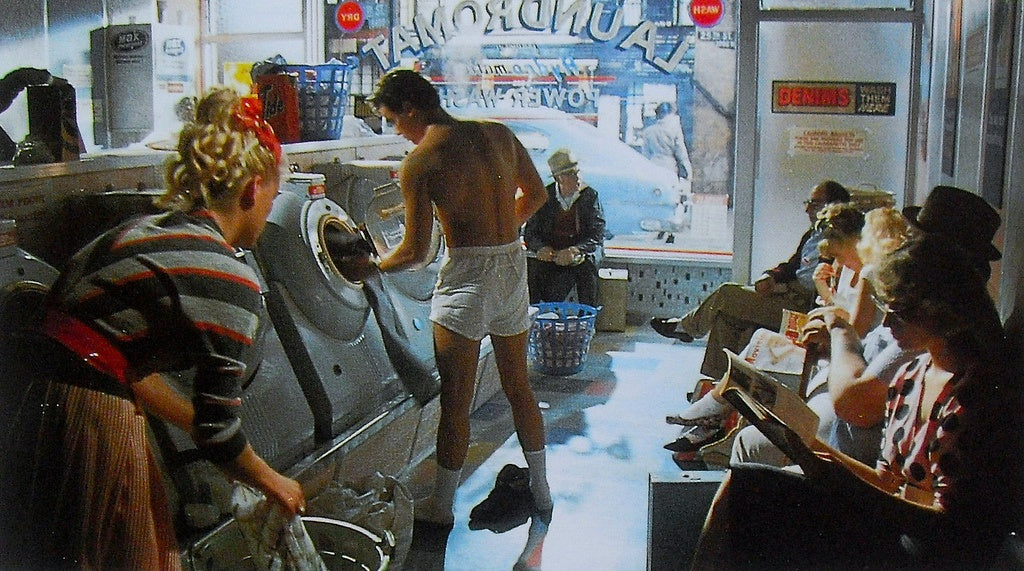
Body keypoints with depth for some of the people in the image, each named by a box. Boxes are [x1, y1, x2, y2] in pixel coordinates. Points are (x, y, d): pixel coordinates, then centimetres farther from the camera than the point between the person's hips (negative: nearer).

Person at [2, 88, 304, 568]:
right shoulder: (231, 282, -13)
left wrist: (197, 423, 28)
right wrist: (273, 484, 11)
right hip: (91, 420, -8)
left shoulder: (147, 229, 12)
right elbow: (218, 437, -7)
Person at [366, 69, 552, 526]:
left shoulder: (419, 162, -10)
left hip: (466, 274, -6)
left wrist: (370, 268, 7)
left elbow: (414, 252, -10)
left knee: (455, 399, 4)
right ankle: (539, 488, 32)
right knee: (518, 386, 19)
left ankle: (441, 505, 15)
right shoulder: (498, 133, 7)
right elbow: (536, 194, 17)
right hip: (514, 265, 7)